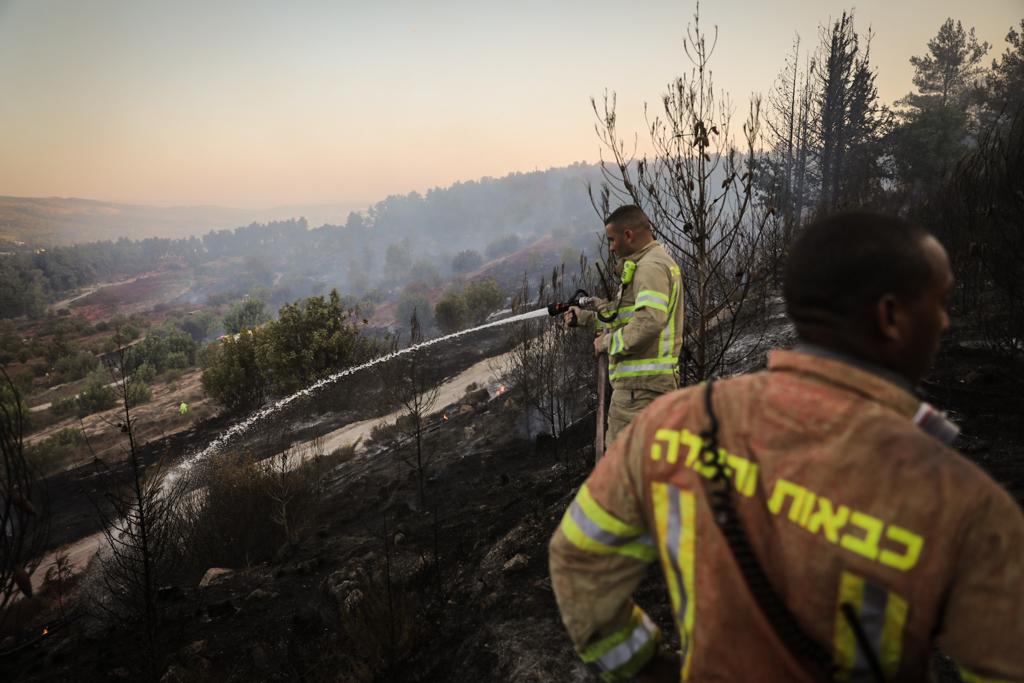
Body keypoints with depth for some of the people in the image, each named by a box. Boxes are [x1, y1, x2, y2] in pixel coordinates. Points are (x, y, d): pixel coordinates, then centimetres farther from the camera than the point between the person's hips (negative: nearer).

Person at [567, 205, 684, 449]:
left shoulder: (651, 266, -13)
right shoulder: (658, 262, 21)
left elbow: (649, 321, -27)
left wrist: (608, 342, -14)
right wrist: (585, 317, 26)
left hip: (640, 385, -11)